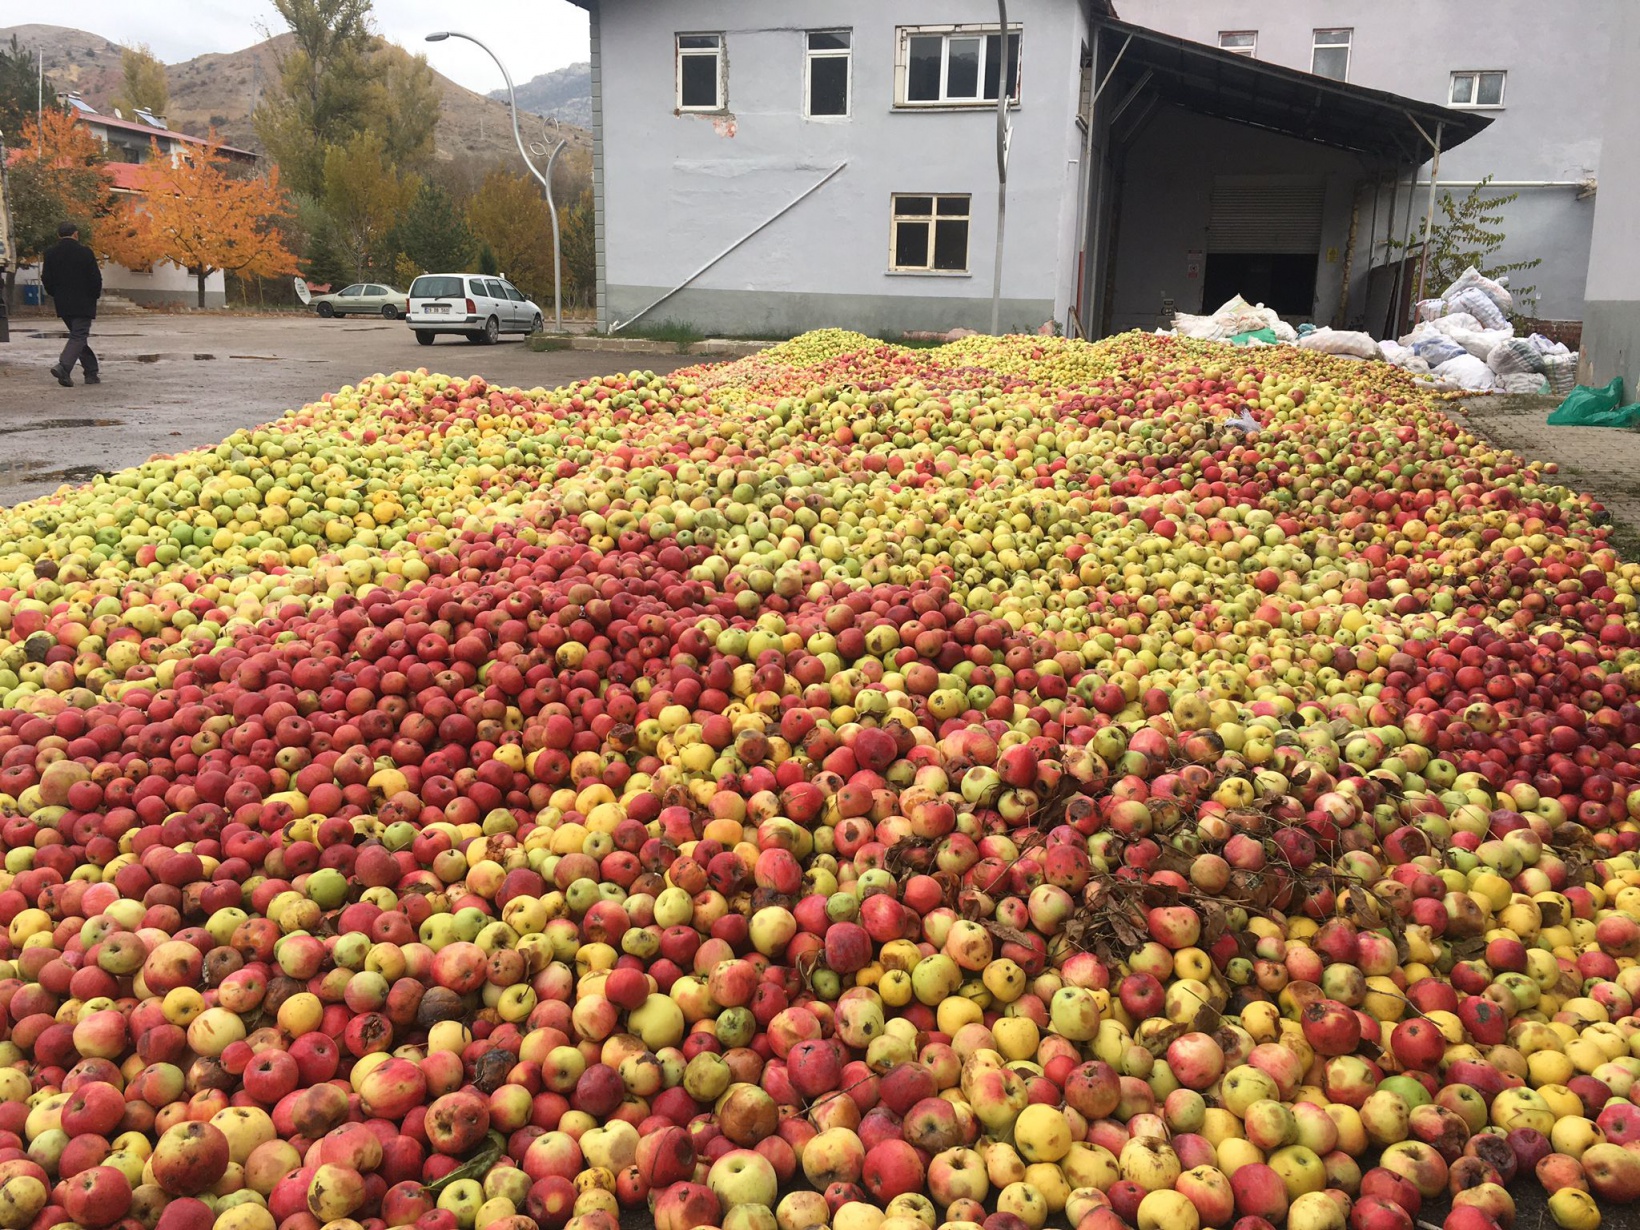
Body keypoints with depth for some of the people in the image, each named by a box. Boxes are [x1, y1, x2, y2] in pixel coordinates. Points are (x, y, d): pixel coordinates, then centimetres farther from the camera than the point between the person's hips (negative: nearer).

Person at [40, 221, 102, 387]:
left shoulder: (51, 253, 5)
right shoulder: (85, 252, -9)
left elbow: (46, 279, 5)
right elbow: (96, 278, -10)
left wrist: (56, 295, 19)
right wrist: (95, 295, 6)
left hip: (63, 304, 5)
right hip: (83, 303, -5)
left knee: (78, 336, 14)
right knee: (79, 336, -6)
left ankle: (91, 373, 15)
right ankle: (63, 367, -25)